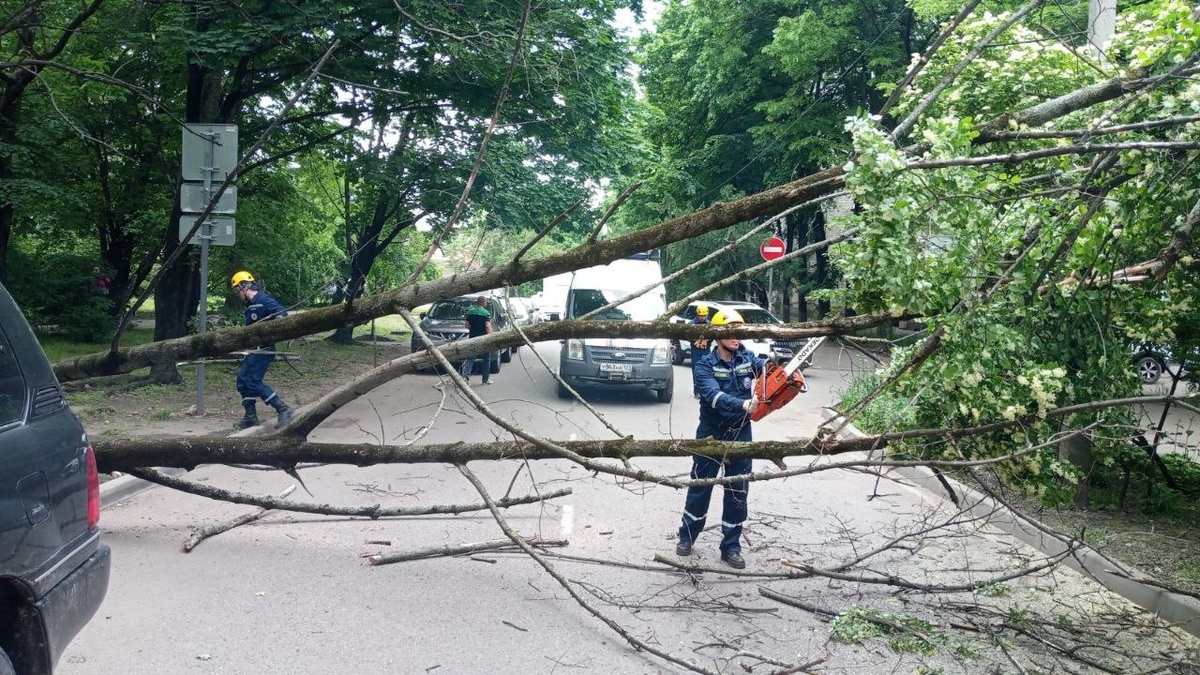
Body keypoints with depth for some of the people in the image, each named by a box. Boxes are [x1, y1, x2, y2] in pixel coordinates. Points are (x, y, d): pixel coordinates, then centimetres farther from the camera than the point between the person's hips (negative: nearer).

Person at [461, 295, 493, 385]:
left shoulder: (470, 311, 6)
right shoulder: (486, 313, -9)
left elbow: (467, 325, 7)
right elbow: (487, 326, -17)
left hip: (472, 337, 4)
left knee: (470, 358, 6)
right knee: (486, 359, 10)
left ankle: (465, 375, -12)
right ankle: (486, 379, 13)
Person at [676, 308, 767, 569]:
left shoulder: (747, 358, -1)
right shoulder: (705, 365, -13)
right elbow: (714, 396, -28)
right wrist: (743, 404, -43)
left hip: (740, 435, 3)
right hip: (711, 435, -3)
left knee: (738, 493, 8)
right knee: (700, 487, 12)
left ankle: (731, 546, 21)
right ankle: (687, 536, 30)